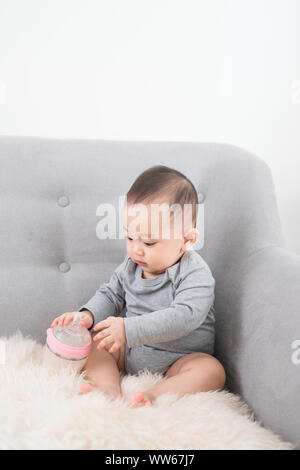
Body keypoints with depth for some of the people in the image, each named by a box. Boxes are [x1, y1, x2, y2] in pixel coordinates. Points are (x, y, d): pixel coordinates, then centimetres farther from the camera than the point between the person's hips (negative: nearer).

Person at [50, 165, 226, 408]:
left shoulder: (196, 274, -20)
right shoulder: (131, 265, 0)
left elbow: (183, 317, -32)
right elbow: (110, 294, 12)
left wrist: (129, 329, -38)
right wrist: (88, 315, -9)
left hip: (177, 360, -5)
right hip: (129, 352, 6)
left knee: (213, 371, -29)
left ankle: (154, 395, -42)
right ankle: (110, 386, -26)